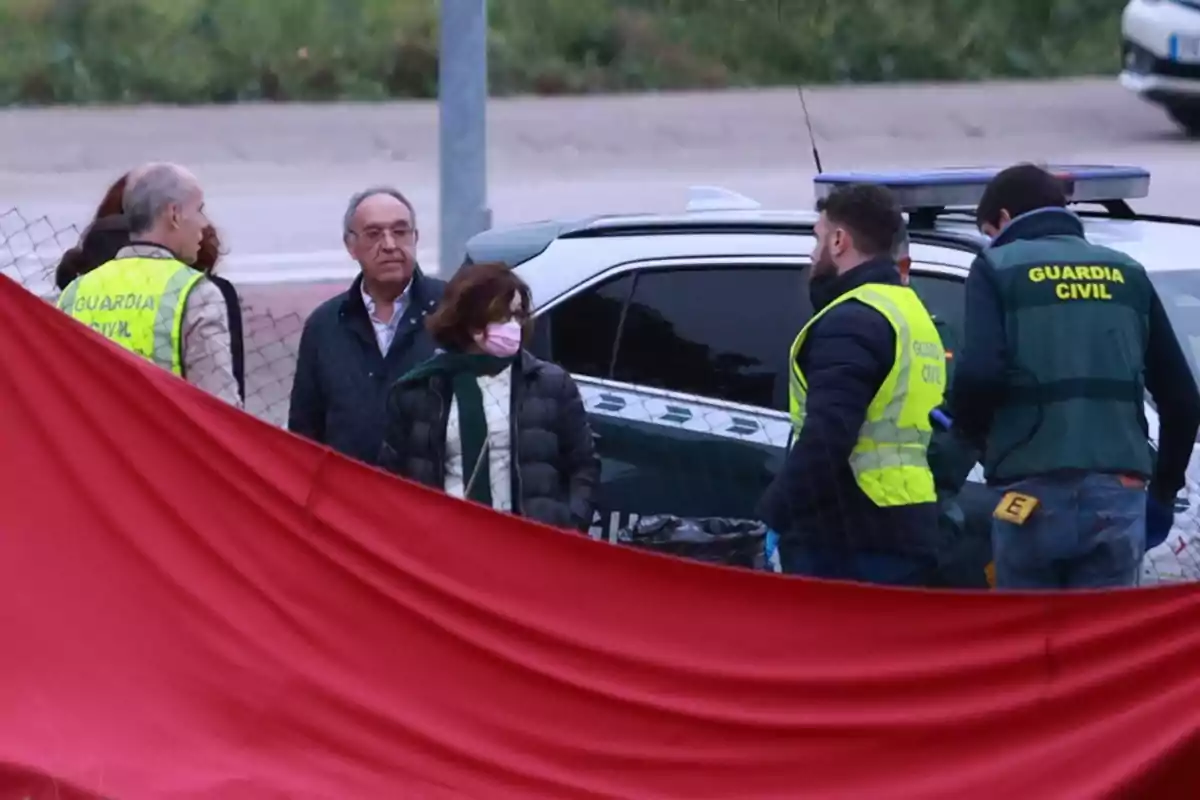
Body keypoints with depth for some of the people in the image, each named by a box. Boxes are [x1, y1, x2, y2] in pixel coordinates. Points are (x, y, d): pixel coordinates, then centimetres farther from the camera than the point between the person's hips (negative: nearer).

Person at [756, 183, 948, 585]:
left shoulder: (853, 321, -11)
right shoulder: (914, 315, 22)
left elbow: (826, 437, -21)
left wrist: (776, 514, -16)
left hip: (849, 542, -10)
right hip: (908, 537, 10)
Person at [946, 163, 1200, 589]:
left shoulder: (998, 268, 4)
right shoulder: (1127, 273, 17)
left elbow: (979, 374, -12)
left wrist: (969, 431, 9)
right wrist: (1164, 490, 25)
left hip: (1035, 493, -3)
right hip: (1119, 493, 3)